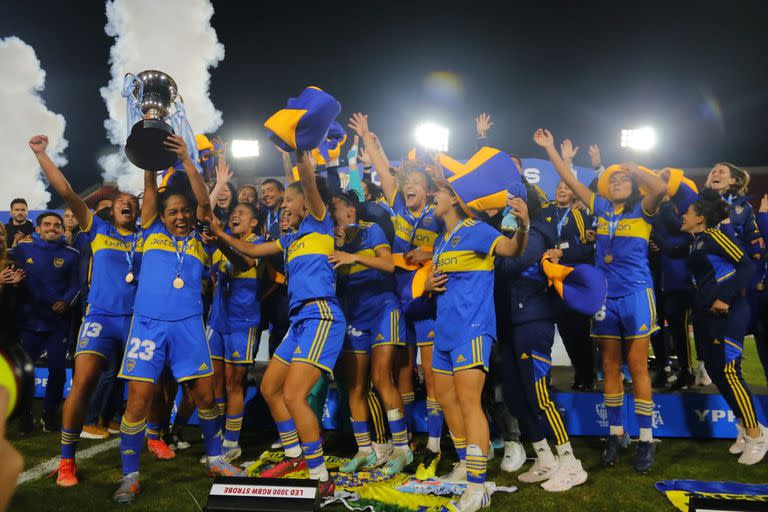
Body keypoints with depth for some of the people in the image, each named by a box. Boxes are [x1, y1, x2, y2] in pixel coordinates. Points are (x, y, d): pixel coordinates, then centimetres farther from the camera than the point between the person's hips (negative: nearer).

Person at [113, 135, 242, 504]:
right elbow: (150, 189, 6)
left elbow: (205, 201, -1)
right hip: (148, 323, -1)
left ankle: (215, 459, 25)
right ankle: (130, 476, 10)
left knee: (204, 395, 5)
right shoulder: (152, 232, 12)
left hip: (188, 325, 1)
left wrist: (186, 160, -8)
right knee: (138, 399, -4)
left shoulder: (199, 239, 12)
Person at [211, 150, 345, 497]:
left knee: (293, 395, -18)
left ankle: (320, 480, -9)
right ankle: (294, 455, 33)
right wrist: (220, 233, 24)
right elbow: (252, 250, 31)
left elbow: (310, 185, -17)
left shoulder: (319, 223, 1)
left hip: (321, 316, -10)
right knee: (269, 388, 17)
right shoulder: (290, 239, 23)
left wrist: (300, 153, -30)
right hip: (299, 320, 10)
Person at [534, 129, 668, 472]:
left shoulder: (641, 210, 0)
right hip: (605, 296, 4)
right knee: (610, 367, 9)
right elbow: (571, 181, 13)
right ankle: (616, 433, 20)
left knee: (637, 367, -2)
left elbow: (660, 188, -21)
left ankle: (646, 439, 8)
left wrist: (634, 169, -9)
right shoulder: (601, 209, 11)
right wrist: (549, 148, 12)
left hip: (636, 294, -4)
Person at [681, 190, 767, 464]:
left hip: (727, 313, -9)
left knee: (728, 372, -9)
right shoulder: (696, 242, 16)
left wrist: (724, 298, -22)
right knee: (714, 370, 9)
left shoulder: (713, 235, -8)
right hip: (706, 314, 9)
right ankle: (745, 426, 21)